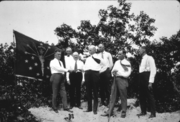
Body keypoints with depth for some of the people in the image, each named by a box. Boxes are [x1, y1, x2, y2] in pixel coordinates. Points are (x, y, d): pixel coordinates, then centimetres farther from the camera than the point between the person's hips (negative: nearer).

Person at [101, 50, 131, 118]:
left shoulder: (127, 63, -3)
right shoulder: (116, 62, 16)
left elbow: (127, 74, -11)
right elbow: (113, 70, 19)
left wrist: (118, 73, -15)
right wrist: (113, 73, -4)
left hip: (122, 80, -6)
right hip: (115, 79, 6)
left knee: (123, 97, 1)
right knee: (112, 96, 4)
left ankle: (123, 112, 12)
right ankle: (109, 112, 7)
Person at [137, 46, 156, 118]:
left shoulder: (149, 58, -5)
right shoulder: (142, 60, 19)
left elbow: (153, 70, -12)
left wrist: (150, 82, -19)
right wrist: (140, 80, 6)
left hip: (146, 77, -8)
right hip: (141, 77, 8)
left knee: (149, 96, -3)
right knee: (142, 96, 9)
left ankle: (153, 113, 3)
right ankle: (143, 111, 17)